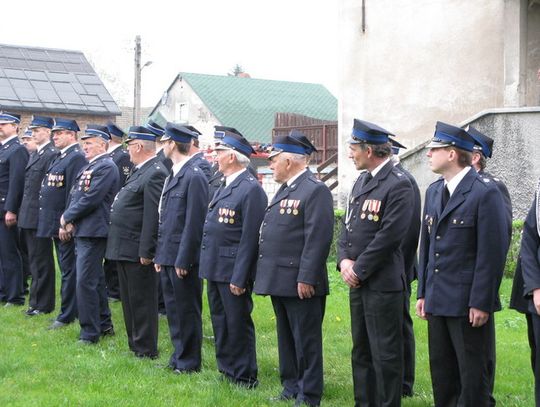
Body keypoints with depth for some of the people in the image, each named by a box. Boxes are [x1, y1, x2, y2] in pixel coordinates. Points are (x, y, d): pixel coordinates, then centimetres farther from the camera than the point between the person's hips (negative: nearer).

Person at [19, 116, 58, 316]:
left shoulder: (52, 155, -14)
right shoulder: (34, 155, 16)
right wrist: (23, 213, 16)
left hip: (40, 217, -9)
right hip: (28, 217, 9)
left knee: (41, 261, -2)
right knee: (34, 260, 15)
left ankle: (42, 304, 6)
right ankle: (36, 301, 23)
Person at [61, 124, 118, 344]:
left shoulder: (106, 167, -14)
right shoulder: (88, 167, 16)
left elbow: (90, 200, -20)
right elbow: (74, 194, 16)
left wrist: (67, 217, -9)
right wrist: (69, 220, 0)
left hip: (93, 232, -10)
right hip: (82, 231, 10)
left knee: (86, 281, -9)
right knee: (96, 279, 16)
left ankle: (90, 332, -2)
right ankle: (104, 324, 27)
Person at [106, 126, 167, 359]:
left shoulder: (155, 174, -17)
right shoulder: (140, 171, 15)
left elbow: (153, 216, -22)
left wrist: (146, 252, -22)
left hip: (137, 251, -10)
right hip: (124, 249, 10)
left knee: (141, 301, 0)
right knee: (129, 300, 17)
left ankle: (146, 350, 9)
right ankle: (134, 343, 28)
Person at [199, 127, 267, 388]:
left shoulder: (251, 189, -15)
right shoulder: (224, 186, 14)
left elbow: (250, 238, -18)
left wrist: (239, 277, -20)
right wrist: (207, 267, 15)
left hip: (233, 271, -9)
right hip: (215, 268, 9)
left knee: (238, 324, 1)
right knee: (220, 322, 17)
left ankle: (245, 377, 12)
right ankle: (227, 370, 29)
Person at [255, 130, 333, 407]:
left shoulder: (316, 190, -13)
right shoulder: (285, 189, 17)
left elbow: (319, 238, -19)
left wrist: (306, 278, -22)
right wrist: (265, 274, 17)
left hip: (300, 284, -9)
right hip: (279, 280, 9)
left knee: (306, 340, 0)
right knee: (286, 339, 17)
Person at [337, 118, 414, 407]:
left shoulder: (398, 185, -14)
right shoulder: (362, 181, 14)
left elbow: (390, 236, -20)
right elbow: (347, 225, 16)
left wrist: (359, 269, -15)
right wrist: (344, 260, 0)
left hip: (382, 283, -9)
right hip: (358, 282, 9)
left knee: (385, 353, -1)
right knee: (361, 350, 17)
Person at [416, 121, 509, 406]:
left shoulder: (485, 193, -12)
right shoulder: (434, 191, 12)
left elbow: (493, 252, -15)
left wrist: (481, 303, -17)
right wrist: (423, 293, 13)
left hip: (469, 304, -8)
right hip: (438, 301, 8)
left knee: (473, 375, 2)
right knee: (441, 372, 14)